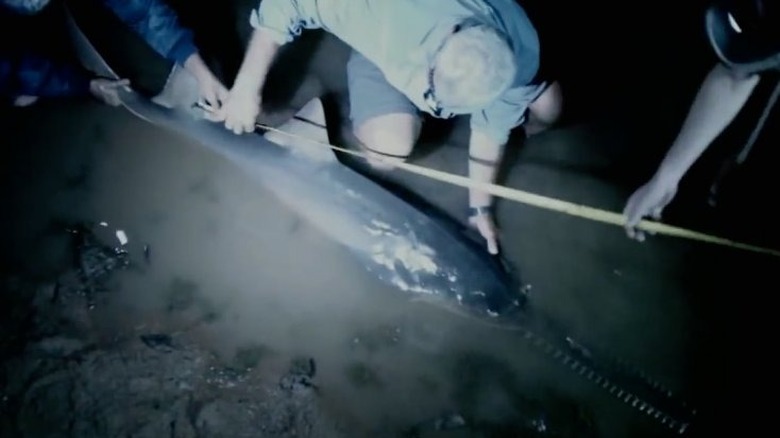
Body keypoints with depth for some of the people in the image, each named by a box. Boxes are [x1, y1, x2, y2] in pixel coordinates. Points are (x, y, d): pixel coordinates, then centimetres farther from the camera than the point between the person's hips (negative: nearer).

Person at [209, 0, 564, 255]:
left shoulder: (519, 58, -38)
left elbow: (492, 128, -20)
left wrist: (480, 207, -14)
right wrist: (247, 88, -36)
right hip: (388, 49, -1)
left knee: (546, 109, -15)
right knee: (389, 146, -28)